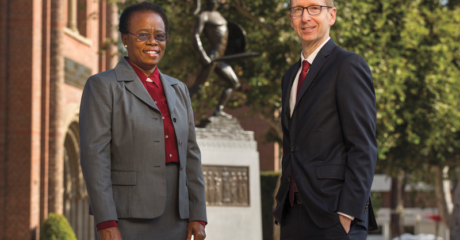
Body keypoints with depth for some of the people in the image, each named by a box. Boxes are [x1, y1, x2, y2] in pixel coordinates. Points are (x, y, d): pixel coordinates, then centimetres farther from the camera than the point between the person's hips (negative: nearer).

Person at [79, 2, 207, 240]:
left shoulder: (178, 90, 18)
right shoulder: (102, 86, 1)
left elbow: (191, 155, 16)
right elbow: (94, 155, -7)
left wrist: (198, 217, 7)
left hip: (175, 221, 5)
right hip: (128, 221, -5)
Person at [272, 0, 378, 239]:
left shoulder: (349, 65, -4)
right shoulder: (291, 77, 20)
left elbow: (364, 147, -11)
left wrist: (347, 215, -17)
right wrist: (282, 208, 14)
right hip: (293, 219, 7)